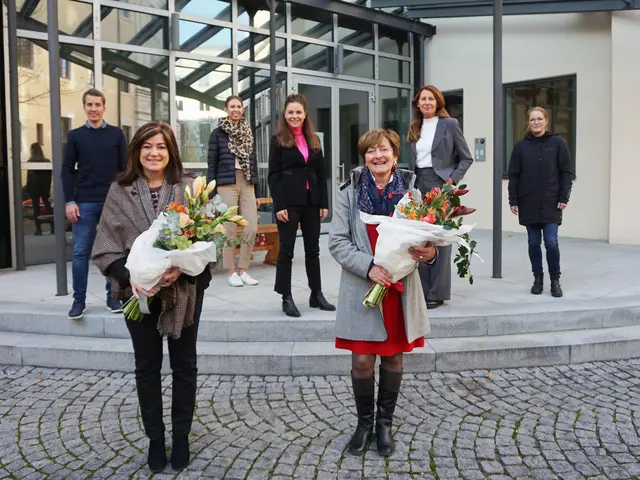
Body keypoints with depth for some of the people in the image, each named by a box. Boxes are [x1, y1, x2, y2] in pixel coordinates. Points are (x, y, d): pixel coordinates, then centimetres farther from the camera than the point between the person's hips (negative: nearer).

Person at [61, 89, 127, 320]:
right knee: (80, 253, 1)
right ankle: (79, 300, 11)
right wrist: (69, 201, -5)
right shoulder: (75, 135, 7)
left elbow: (125, 168, 5)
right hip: (84, 203, 0)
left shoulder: (116, 134, 6)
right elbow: (67, 170, 4)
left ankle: (113, 296, 15)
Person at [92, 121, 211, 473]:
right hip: (138, 291, 1)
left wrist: (181, 269, -22)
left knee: (183, 364, 11)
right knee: (147, 366, 12)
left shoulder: (188, 189, -5)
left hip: (184, 289, -1)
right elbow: (105, 247, -3)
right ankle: (155, 436, 29)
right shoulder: (119, 192, -2)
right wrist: (130, 277, -19)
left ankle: (181, 435, 29)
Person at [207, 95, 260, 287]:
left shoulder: (248, 132, 14)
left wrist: (256, 192, 14)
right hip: (226, 185, -4)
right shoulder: (218, 133, 2)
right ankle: (231, 272, 11)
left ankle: (243, 270, 13)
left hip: (247, 185, 4)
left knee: (252, 228, -1)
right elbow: (212, 164, 0)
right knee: (229, 230, 0)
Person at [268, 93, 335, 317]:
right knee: (286, 250, 1)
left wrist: (324, 203, 5)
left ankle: (317, 295, 20)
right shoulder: (278, 140, -1)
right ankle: (286, 298, 8)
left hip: (311, 202, 5)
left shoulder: (313, 140, 13)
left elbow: (321, 174, 12)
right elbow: (273, 175, -7)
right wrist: (279, 206, -15)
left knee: (313, 249, 10)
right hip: (289, 202, -5)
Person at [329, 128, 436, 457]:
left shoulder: (410, 191, 1)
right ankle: (364, 421, 28)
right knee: (362, 360, 3)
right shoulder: (350, 192, -2)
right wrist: (368, 267, -19)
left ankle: (385, 422, 32)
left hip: (400, 289, 2)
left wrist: (430, 252, -20)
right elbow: (337, 241, -6)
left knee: (393, 358, 12)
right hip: (361, 289, -1)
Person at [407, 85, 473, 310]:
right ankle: (421, 290, 12)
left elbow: (466, 158, 1)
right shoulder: (414, 129, 15)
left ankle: (437, 293, 2)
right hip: (418, 186, 5)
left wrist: (452, 179, -11)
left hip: (440, 185, -5)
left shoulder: (450, 124, 1)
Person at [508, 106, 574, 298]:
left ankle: (555, 280, 10)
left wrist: (564, 198, -6)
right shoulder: (521, 146, 5)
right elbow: (513, 175, 5)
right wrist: (513, 200, 0)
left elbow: (567, 172, 1)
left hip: (551, 203, -2)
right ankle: (538, 278, 18)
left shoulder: (557, 143, 1)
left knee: (551, 242, -6)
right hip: (528, 204, 2)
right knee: (534, 243, 6)